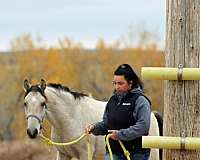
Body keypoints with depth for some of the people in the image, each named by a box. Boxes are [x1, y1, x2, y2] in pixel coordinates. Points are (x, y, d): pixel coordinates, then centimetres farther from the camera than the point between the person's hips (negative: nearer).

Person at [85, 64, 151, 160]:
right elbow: (106, 124, 20)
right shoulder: (112, 100, 12)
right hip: (114, 152, 5)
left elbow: (143, 126, -22)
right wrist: (94, 127, -1)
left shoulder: (140, 100, -11)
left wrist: (120, 134, -25)